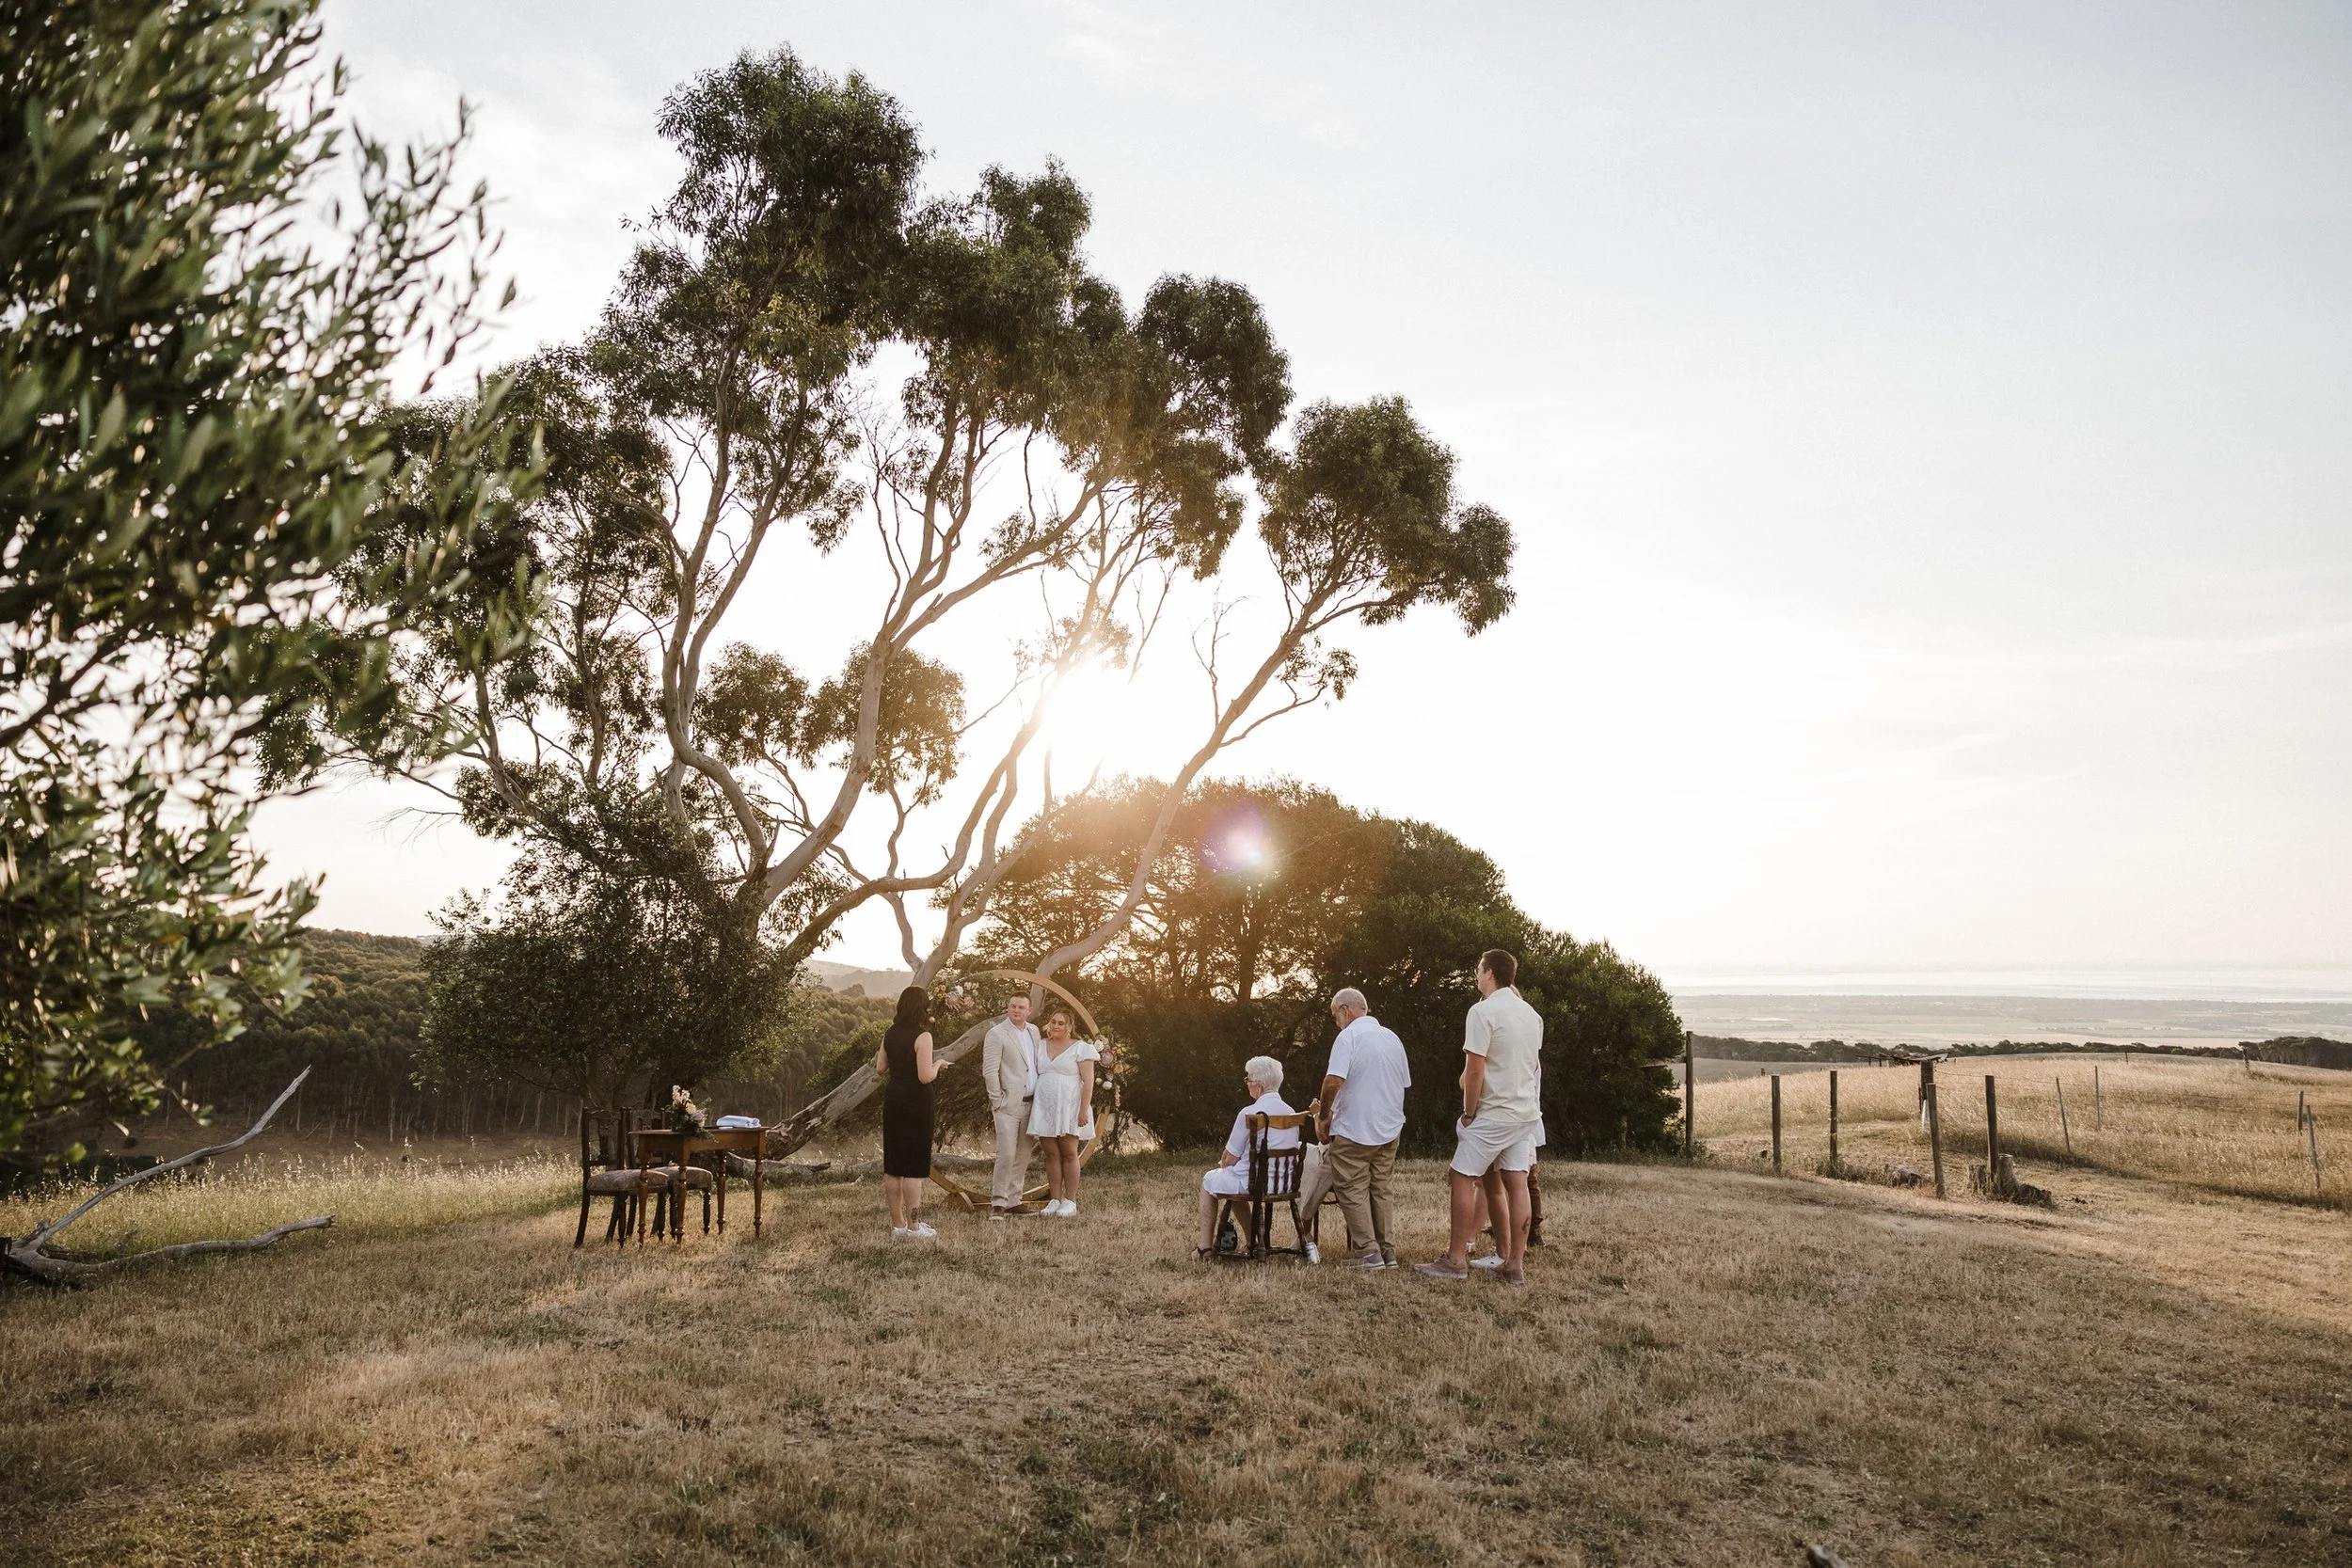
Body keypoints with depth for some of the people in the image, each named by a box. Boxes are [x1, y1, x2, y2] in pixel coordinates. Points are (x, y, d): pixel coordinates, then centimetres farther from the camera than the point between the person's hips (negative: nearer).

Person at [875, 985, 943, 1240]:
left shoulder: (890, 1034, 5)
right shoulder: (922, 1036, -16)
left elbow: (880, 1067, 12)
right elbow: (925, 1076, -20)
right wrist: (938, 1064, -1)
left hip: (893, 1100, 7)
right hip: (916, 1102, -7)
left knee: (893, 1164, 12)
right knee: (914, 1167, -1)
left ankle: (898, 1223, 20)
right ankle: (913, 1227, 3)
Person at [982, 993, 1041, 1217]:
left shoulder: (1034, 1031, 13)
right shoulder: (996, 1034, -8)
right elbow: (990, 1071, -11)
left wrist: (1041, 1096, 13)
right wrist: (997, 1101, -13)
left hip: (1030, 1104, 7)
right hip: (1009, 1105, -7)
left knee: (1023, 1155, 9)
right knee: (1006, 1154, -12)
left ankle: (1013, 1201, 16)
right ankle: (997, 1203, -5)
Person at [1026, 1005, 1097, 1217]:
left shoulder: (1080, 1048, -1)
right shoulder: (1040, 1047, 13)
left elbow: (1088, 1081, -6)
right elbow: (1033, 1077, 15)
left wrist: (1084, 1110, -14)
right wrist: (1032, 1106, 8)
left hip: (1069, 1107, -4)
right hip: (1045, 1108, 4)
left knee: (1069, 1153, -2)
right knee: (1051, 1154, 3)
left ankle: (1070, 1203, 2)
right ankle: (1054, 1200, 7)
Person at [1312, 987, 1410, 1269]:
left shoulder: (1349, 1037, -12)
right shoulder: (1393, 1038, 12)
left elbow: (1334, 1081, -23)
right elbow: (1403, 1084, 19)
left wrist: (1323, 1115, -9)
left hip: (1354, 1130, -7)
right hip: (1389, 1129, 7)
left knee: (1353, 1192, 1)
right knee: (1379, 1190, 15)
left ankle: (1368, 1253, -2)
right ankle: (1387, 1251, 15)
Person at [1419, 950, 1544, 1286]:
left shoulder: (1483, 1012, -14)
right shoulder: (1532, 1014, 10)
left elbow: (1474, 1072, -17)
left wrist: (1468, 1113, -8)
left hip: (1493, 1115, -7)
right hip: (1527, 1113, 7)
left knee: (1463, 1179, 2)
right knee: (1515, 1183, 6)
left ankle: (1456, 1258, 4)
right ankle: (1514, 1265, 8)